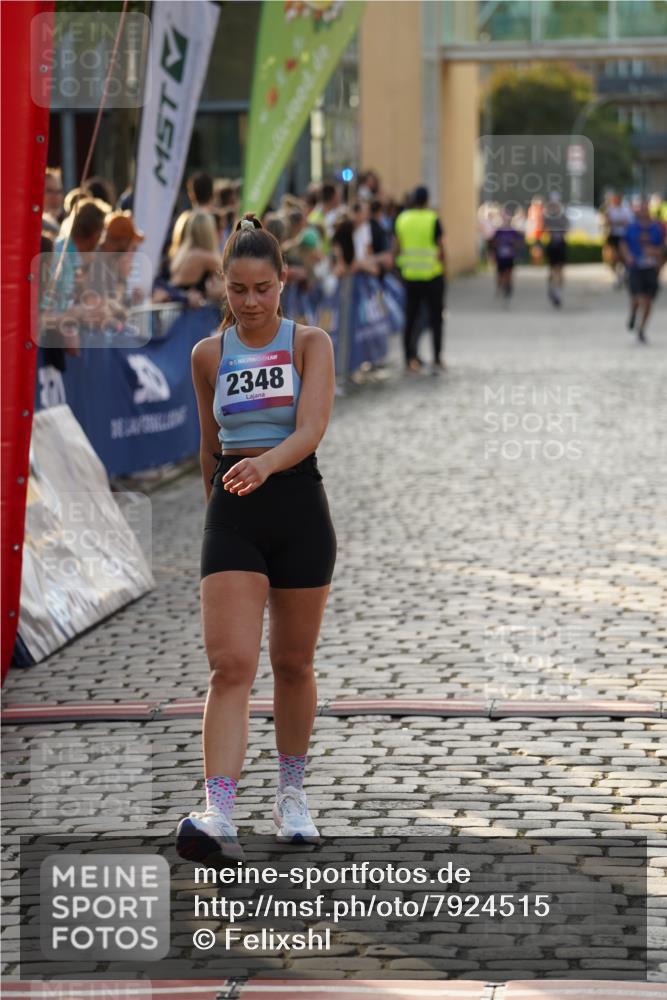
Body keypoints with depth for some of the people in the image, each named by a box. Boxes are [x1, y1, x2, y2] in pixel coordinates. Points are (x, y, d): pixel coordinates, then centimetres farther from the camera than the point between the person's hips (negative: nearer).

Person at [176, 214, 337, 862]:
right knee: (229, 665, -12)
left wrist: (264, 465, -35)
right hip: (231, 512, 1)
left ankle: (291, 795, 31)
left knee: (293, 663, 11)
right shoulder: (208, 354, 6)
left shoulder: (310, 344, -2)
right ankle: (218, 817, -21)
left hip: (297, 503, -1)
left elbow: (310, 430, -17)